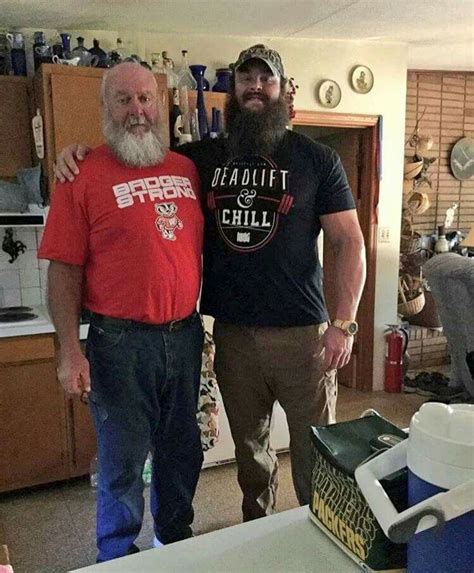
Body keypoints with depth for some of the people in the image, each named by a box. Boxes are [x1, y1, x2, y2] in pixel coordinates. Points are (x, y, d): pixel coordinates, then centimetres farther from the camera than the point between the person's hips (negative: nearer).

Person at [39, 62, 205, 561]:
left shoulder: (187, 168, 7)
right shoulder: (83, 176, -8)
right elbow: (64, 270, -9)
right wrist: (69, 352, -13)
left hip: (184, 334, 5)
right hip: (120, 341, -4)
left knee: (182, 450, 19)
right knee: (124, 459, 10)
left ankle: (176, 538, 43)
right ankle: (118, 557, 35)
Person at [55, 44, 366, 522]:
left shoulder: (317, 159, 0)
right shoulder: (203, 157, 7)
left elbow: (349, 241, -2)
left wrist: (344, 323, -11)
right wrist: (80, 153, -3)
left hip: (302, 333, -2)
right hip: (231, 333, 3)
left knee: (315, 449, 8)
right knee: (249, 446, 20)